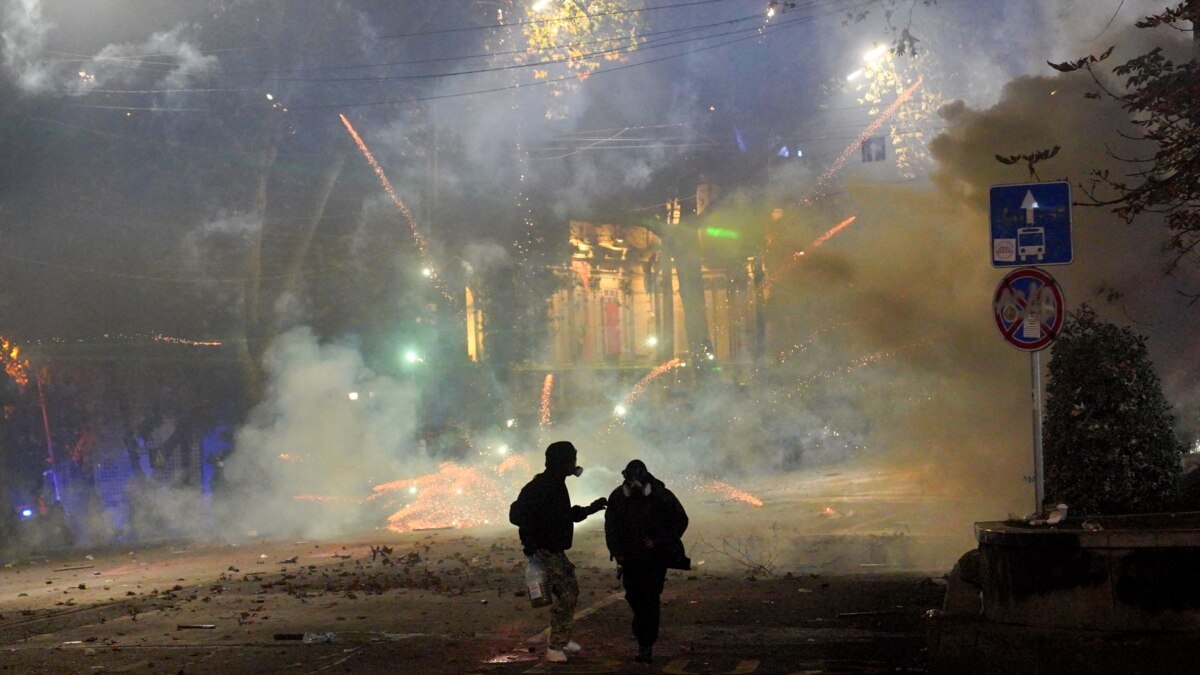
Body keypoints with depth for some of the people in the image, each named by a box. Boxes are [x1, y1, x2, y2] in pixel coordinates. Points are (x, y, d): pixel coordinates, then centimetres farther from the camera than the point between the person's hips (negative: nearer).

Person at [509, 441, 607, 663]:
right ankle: (556, 647, -7)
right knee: (563, 595, -13)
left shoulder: (557, 485, 11)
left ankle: (562, 639, 30)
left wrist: (590, 509, 23)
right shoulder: (539, 487, -19)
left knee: (570, 591, 17)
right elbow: (517, 513, -27)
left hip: (556, 550, 10)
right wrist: (530, 541, -31)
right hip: (543, 551, -10)